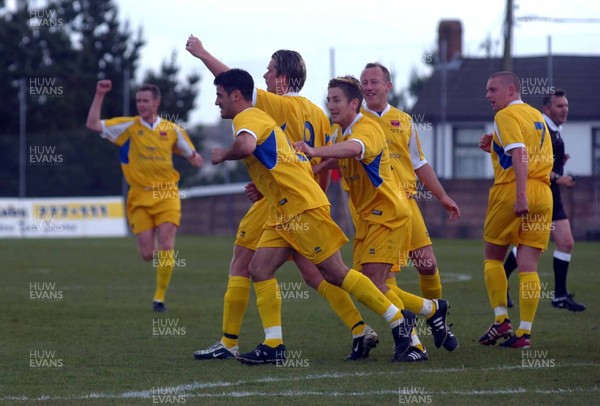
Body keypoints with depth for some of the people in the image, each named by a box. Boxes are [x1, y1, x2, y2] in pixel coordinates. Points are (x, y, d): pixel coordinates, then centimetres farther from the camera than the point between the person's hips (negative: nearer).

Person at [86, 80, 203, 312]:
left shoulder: (171, 129, 7)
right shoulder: (128, 126, 1)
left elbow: (191, 154, 18)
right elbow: (93, 125, -8)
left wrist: (195, 160, -6)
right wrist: (100, 95, -13)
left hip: (166, 194, 0)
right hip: (140, 197, 0)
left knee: (166, 247, -12)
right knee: (147, 254, -4)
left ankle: (160, 297, 1)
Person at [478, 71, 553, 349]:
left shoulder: (507, 115, -6)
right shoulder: (537, 116, 19)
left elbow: (520, 154, -20)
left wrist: (520, 194, -27)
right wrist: (495, 148, 16)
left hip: (511, 191, -7)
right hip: (542, 194, 7)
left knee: (493, 256, 11)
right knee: (528, 266, 3)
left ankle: (501, 320, 5)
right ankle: (524, 332, -2)